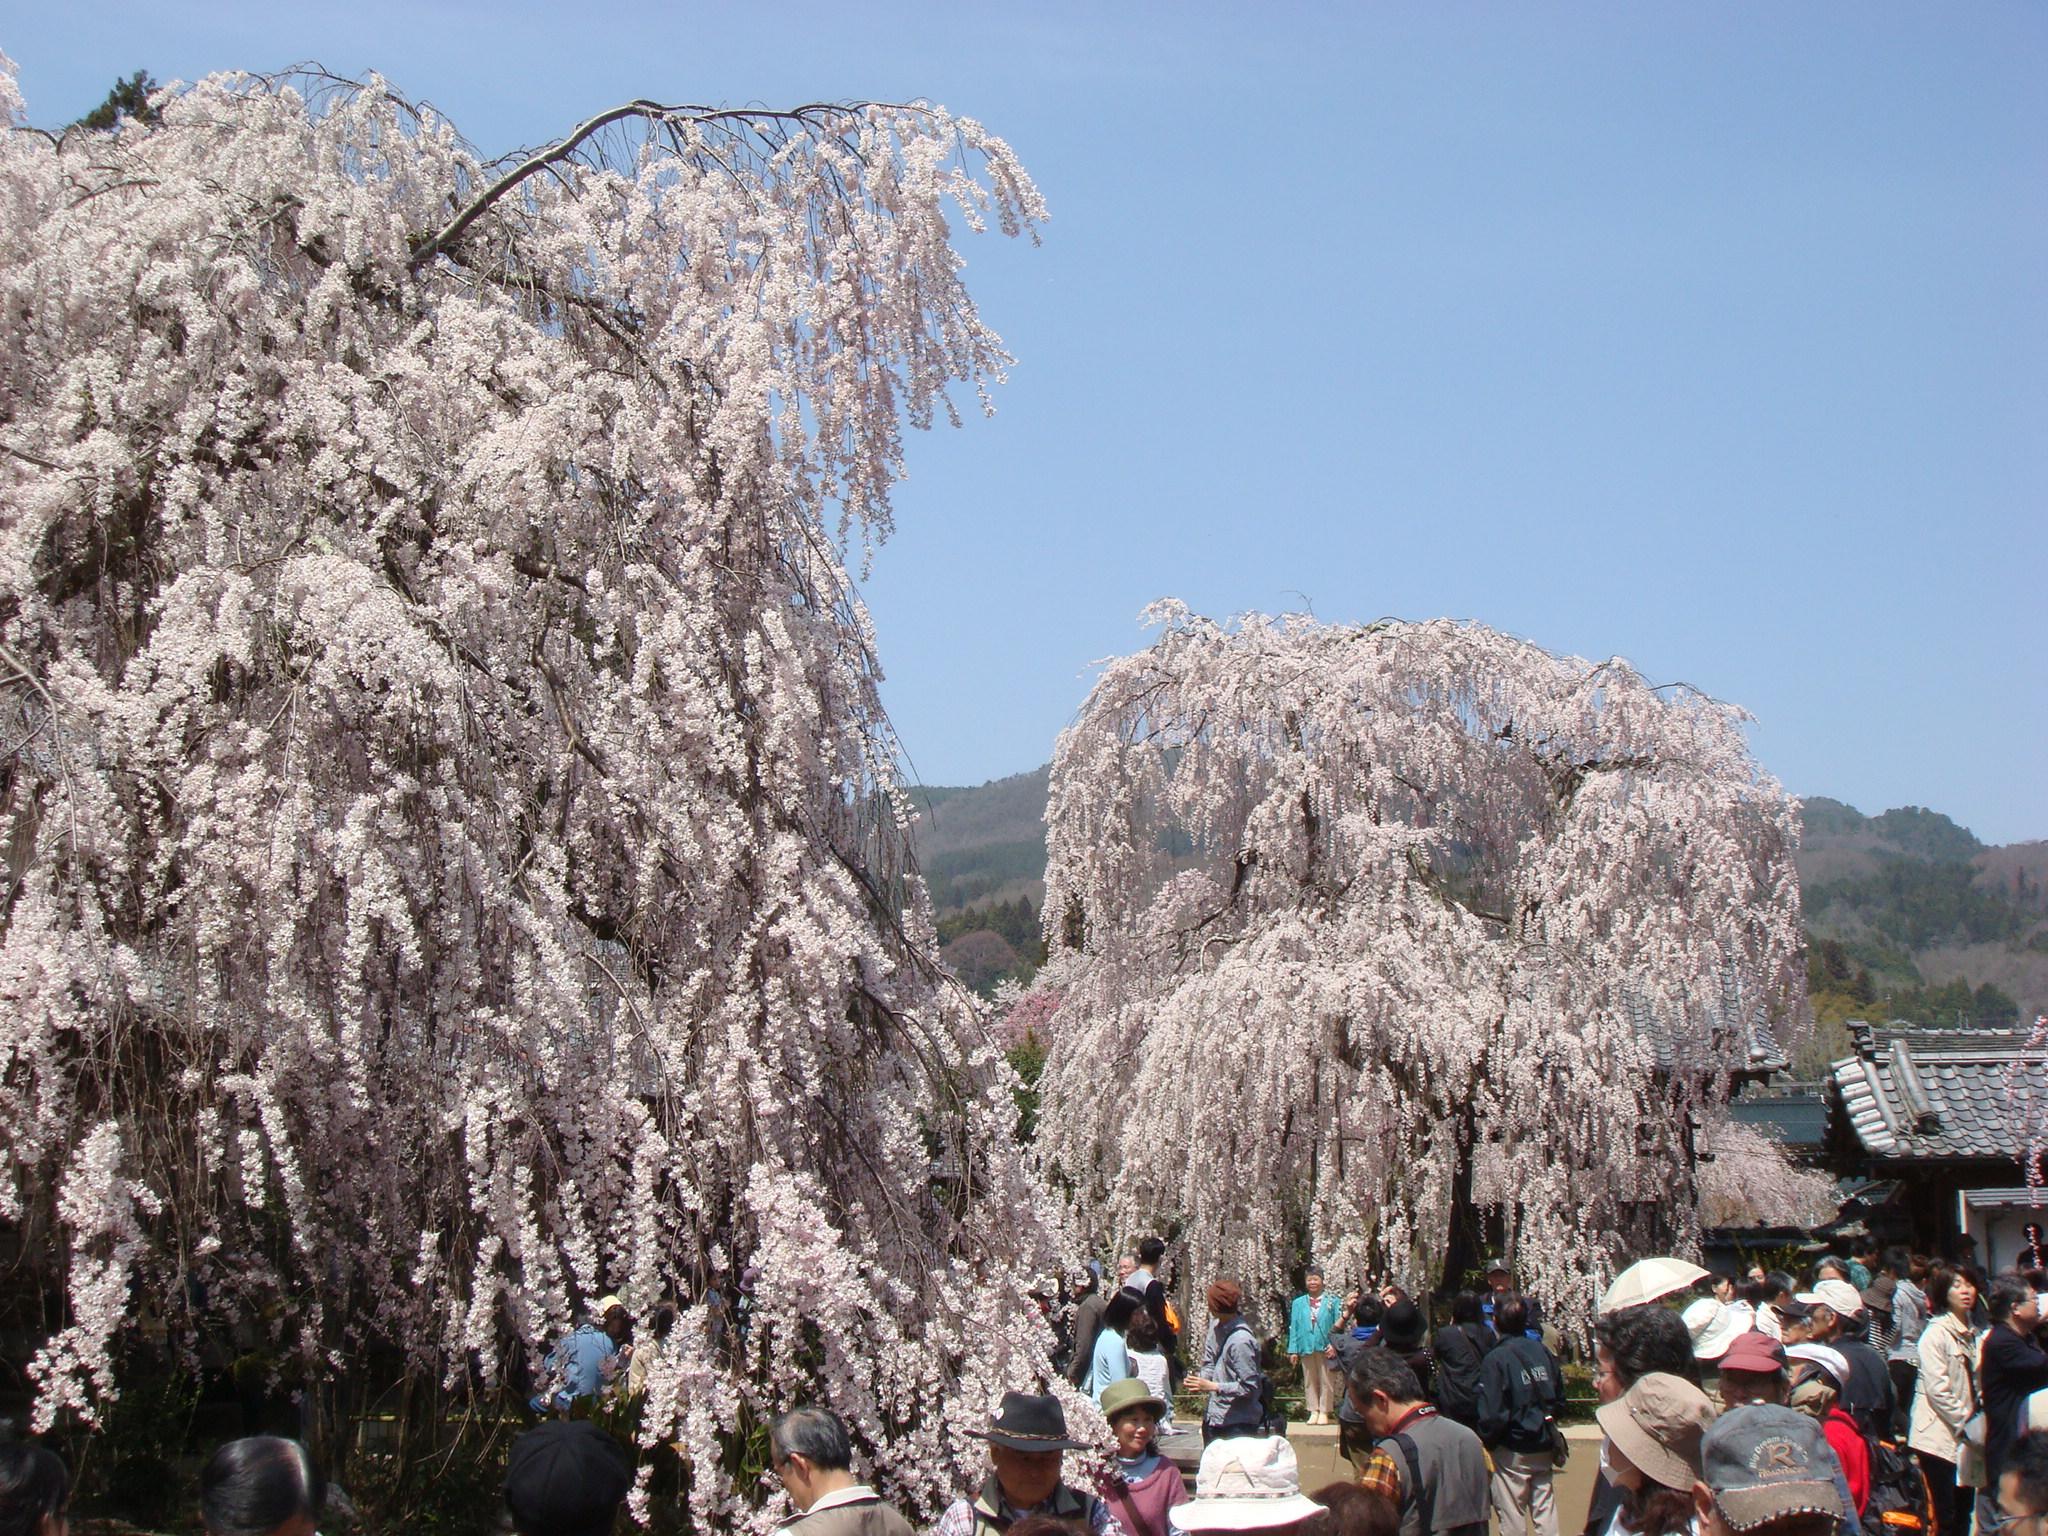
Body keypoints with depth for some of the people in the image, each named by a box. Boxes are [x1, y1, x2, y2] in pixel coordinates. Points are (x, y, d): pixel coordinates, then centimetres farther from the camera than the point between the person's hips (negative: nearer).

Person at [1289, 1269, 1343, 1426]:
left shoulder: (1332, 1302, 1)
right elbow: (1293, 1327, 8)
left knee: (1326, 1381, 2)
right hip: (1306, 1347, 3)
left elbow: (1339, 1325, -2)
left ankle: (1324, 1412, 8)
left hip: (1326, 1347, -3)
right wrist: (1293, 1350, 1)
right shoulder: (1298, 1303, 9)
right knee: (1309, 1382, 7)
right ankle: (1314, 1411, 13)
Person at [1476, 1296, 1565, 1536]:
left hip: (1513, 1452, -5)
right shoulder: (1543, 1352, -1)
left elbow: (1492, 1414, -18)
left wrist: (1487, 1442, -2)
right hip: (1544, 1447, 5)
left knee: (1512, 1516, 5)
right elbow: (1560, 1400, 6)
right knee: (1545, 1510, 12)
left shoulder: (1496, 1360, -16)